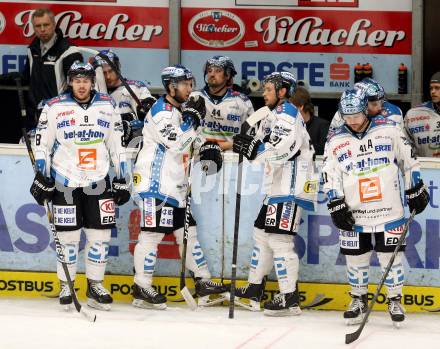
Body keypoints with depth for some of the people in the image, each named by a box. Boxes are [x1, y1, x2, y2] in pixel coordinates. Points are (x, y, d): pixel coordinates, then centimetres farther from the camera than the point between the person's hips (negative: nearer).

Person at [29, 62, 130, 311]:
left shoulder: (108, 106, 4)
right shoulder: (54, 108, -2)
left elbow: (117, 145, 10)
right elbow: (42, 145, 3)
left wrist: (122, 180, 8)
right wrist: (42, 177, -3)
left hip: (98, 182, 2)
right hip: (65, 183, -2)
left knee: (100, 236, 1)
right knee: (69, 237, 0)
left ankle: (95, 286, 13)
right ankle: (66, 287, 12)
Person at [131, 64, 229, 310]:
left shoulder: (180, 110, 17)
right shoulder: (162, 110, -13)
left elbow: (189, 140, 30)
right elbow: (175, 143, -24)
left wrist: (208, 149, 13)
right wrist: (193, 118, -18)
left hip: (175, 187, 10)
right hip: (155, 184, -10)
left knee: (187, 232, 12)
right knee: (153, 233, -8)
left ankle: (204, 282, 18)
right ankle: (142, 289, -3)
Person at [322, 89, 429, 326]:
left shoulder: (388, 130, -3)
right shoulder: (335, 141, -1)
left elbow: (408, 161, 5)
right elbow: (330, 176, 1)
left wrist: (416, 191, 6)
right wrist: (336, 206, -6)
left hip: (388, 211, -1)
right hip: (354, 215, 1)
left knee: (390, 258, 2)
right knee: (356, 259, 7)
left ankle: (395, 300, 17)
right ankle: (358, 300, 26)